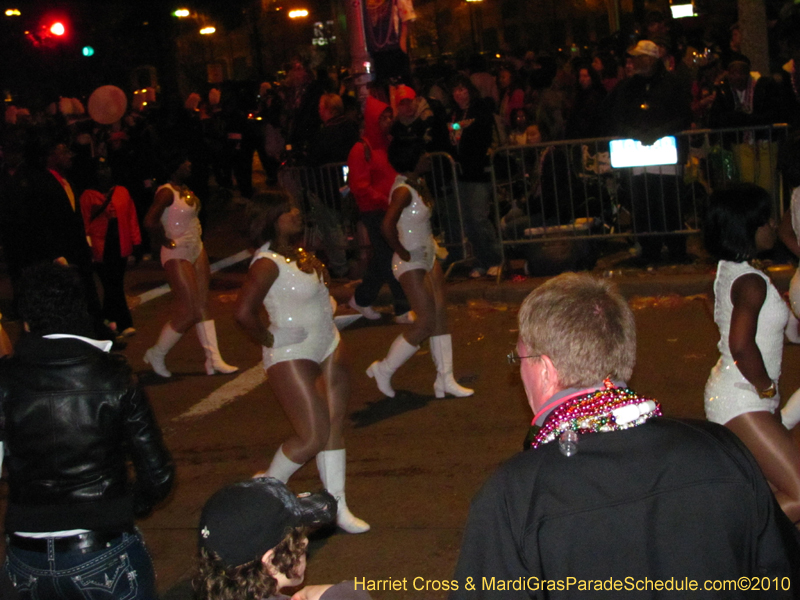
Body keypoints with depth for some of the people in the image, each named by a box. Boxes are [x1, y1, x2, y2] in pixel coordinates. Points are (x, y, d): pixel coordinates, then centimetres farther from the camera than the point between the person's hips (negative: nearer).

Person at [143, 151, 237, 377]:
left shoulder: (186, 190, 8)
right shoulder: (167, 192, -19)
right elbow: (150, 221, -31)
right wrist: (167, 243, -19)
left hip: (197, 251, 9)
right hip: (178, 257, -9)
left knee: (202, 307, 9)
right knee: (188, 313, -4)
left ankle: (214, 360, 13)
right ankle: (156, 355, 15)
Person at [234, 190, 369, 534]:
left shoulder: (298, 252, 6)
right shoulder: (268, 263, -22)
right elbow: (243, 312, -33)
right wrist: (270, 340, -18)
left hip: (328, 346, 9)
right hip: (292, 357, -8)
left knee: (335, 427, 8)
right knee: (313, 437, -7)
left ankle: (337, 505, 17)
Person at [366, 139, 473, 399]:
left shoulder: (419, 184, 5)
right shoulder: (403, 191, -23)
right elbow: (387, 226, -36)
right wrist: (403, 253, -22)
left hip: (428, 257, 9)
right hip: (411, 263, -9)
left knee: (440, 314, 8)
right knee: (426, 322, -6)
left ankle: (445, 380, 14)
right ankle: (384, 369, 10)